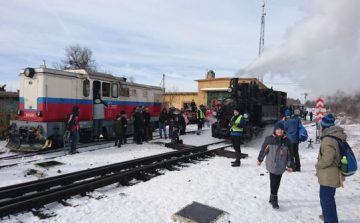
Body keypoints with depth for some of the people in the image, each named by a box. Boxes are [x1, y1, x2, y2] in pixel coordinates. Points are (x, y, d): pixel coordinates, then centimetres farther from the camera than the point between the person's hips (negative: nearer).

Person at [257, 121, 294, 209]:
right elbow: (263, 150, 2)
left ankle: (272, 198, 30)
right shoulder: (269, 139, -9)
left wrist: (290, 165, 3)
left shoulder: (287, 141, -2)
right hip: (272, 165, -3)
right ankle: (274, 200, 11)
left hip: (281, 166, 3)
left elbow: (290, 154, 3)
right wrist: (259, 159, 10)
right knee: (274, 183, -4)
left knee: (277, 183, 13)